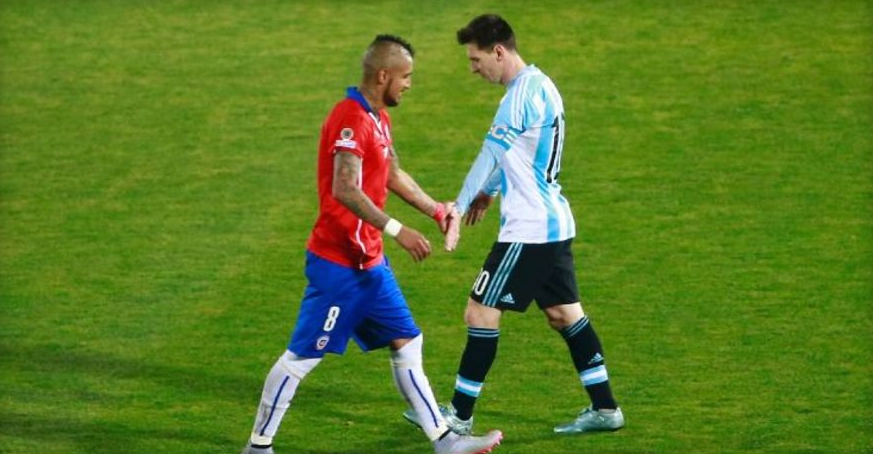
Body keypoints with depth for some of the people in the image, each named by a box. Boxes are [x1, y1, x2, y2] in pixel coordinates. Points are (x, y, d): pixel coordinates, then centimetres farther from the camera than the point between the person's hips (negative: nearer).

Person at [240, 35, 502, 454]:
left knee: (407, 344, 10)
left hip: (370, 262, 10)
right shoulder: (349, 119, -20)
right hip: (337, 264, -10)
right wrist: (396, 230, -30)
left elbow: (393, 176, 26)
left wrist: (438, 210, 18)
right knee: (303, 356, -2)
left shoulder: (377, 118, 12)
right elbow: (345, 190, -29)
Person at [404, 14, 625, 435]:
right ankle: (604, 408, 16)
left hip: (528, 230, -10)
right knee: (564, 313, 14)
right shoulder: (540, 85, 12)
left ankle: (460, 415, 3)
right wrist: (489, 191, 24)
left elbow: (490, 157, -15)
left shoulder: (523, 93, -18)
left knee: (481, 312, -3)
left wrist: (459, 207, -7)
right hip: (554, 223, 10)